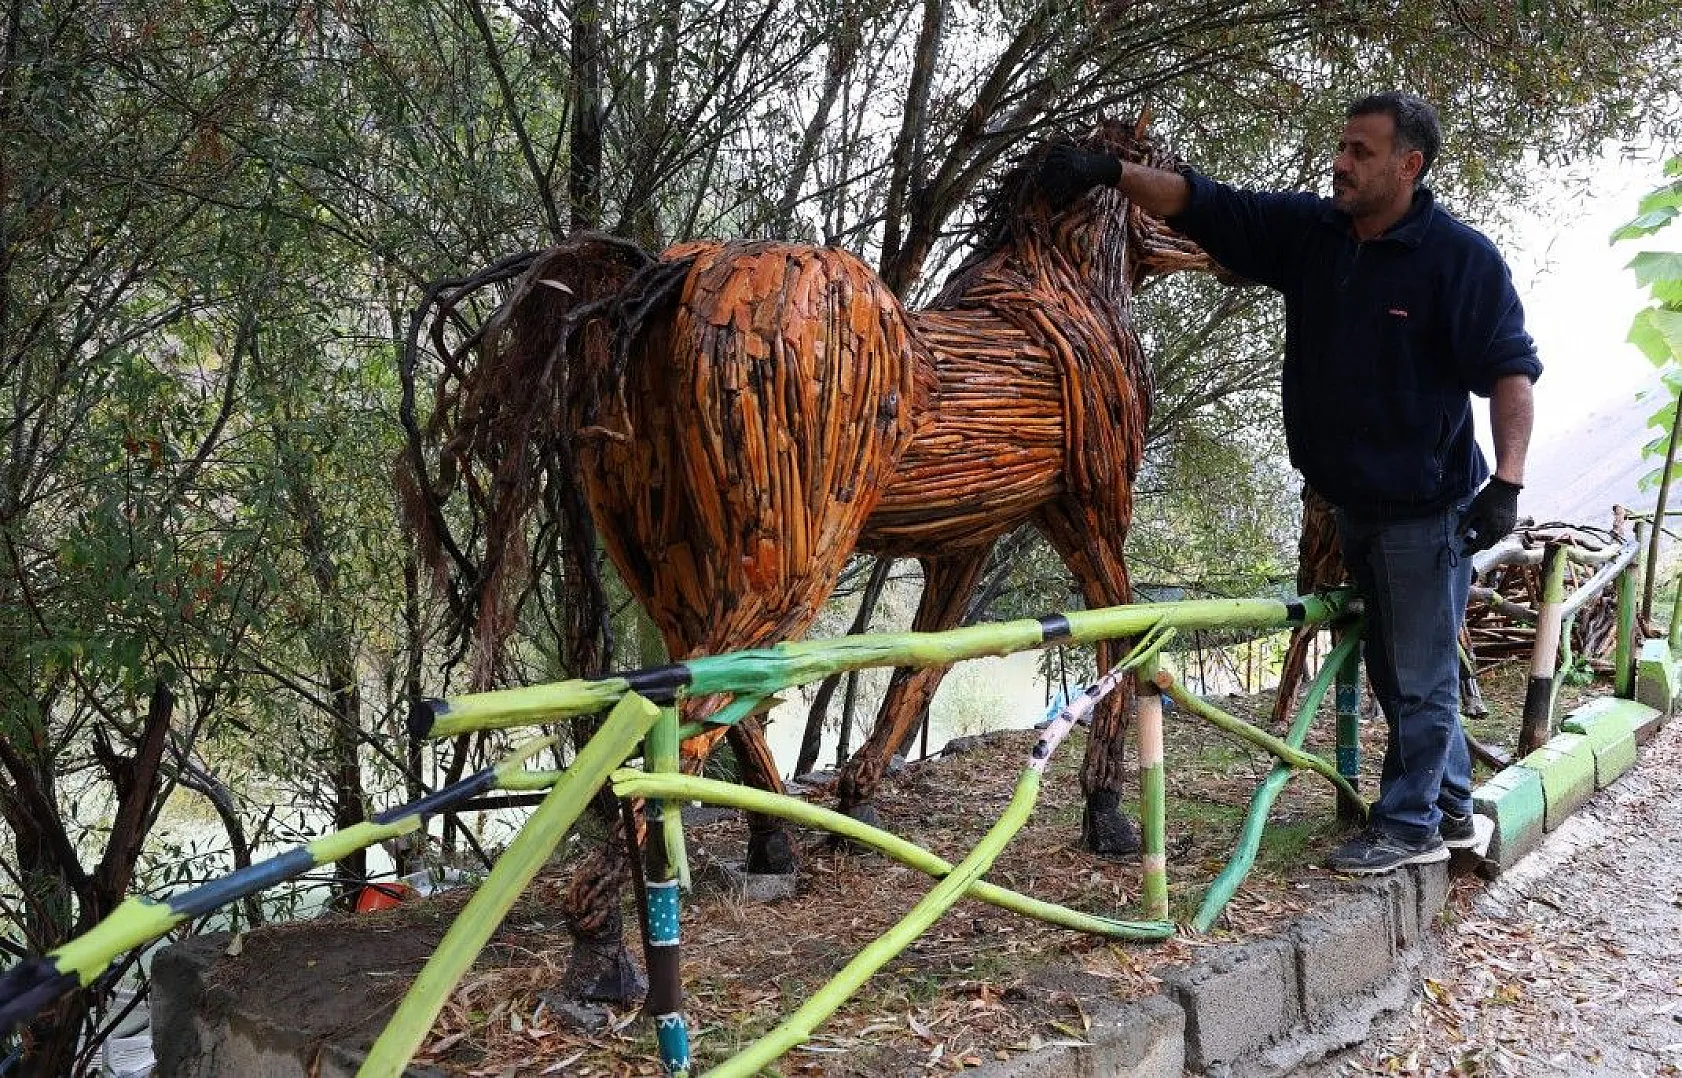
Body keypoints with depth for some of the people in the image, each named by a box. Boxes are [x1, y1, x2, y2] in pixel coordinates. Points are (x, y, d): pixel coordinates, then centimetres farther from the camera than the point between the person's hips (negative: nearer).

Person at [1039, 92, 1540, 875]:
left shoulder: (1461, 257, -13)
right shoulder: (1307, 230, 2)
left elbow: (1510, 369, -14)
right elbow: (1202, 206, -1)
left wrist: (1507, 481, -22)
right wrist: (1113, 173, -13)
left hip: (1428, 508, -7)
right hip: (1352, 502, 7)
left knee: (1419, 673, 1)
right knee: (1394, 669, 18)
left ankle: (1409, 825, 16)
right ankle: (1449, 811, 34)